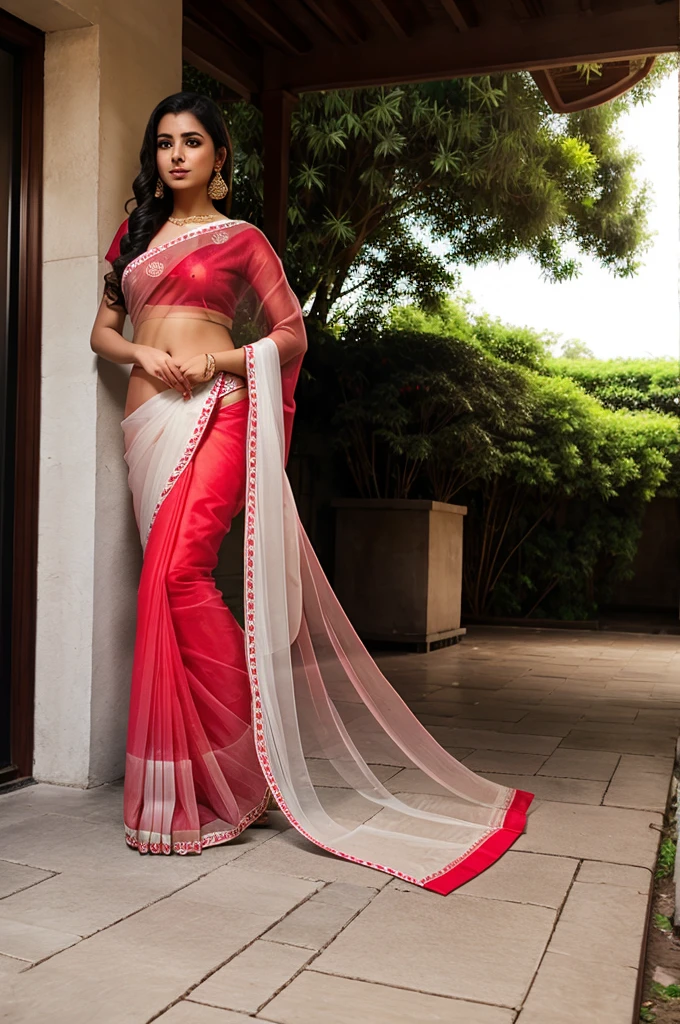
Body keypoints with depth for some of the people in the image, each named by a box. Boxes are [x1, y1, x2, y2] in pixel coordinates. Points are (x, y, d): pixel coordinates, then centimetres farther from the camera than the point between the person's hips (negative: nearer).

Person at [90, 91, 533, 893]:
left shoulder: (241, 239, 10)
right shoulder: (135, 235, 22)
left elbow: (293, 334, 7)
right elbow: (102, 330, 20)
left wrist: (220, 357, -9)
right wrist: (143, 352, -2)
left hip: (214, 411, -5)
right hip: (149, 420, 5)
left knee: (177, 574, -22)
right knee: (172, 585, 1)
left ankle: (251, 750, -9)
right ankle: (207, 775, 10)